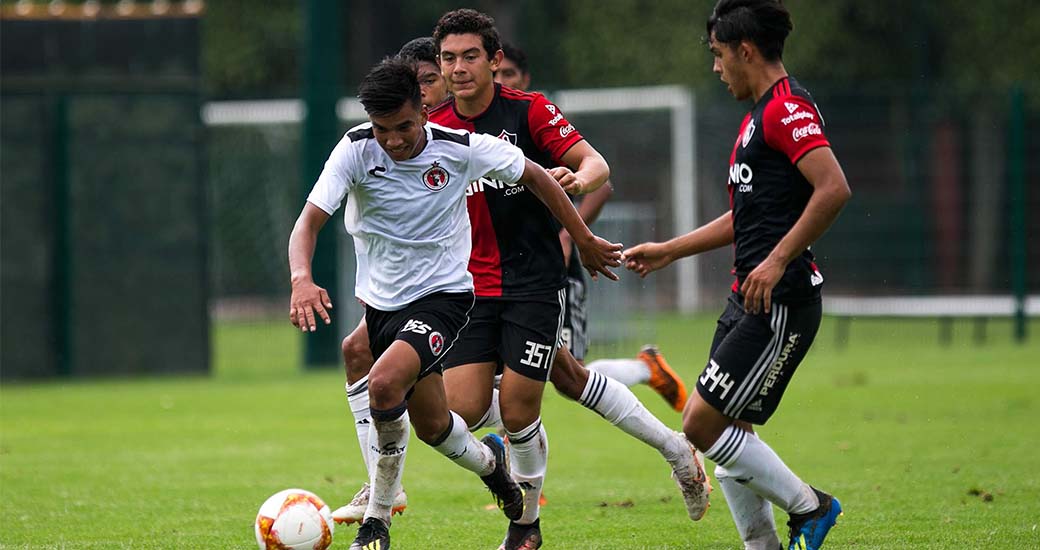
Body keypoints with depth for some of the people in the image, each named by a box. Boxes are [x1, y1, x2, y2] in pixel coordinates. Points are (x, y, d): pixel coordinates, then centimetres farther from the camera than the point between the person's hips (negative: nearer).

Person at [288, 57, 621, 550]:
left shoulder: (459, 148, -17)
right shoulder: (356, 150, -15)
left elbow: (534, 177, 0)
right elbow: (309, 220, -23)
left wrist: (585, 241, 8)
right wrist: (302, 279, -43)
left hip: (443, 296, -3)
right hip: (382, 301, 3)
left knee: (384, 383, -29)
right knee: (431, 425, 14)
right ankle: (488, 462, 50)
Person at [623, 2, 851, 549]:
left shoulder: (788, 108, -13)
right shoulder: (759, 115, 20)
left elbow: (834, 188, -26)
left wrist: (777, 261, -26)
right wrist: (666, 251, 29)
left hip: (780, 303, -10)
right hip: (747, 300, 10)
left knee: (702, 424, -11)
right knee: (725, 435, 7)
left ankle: (807, 506, 2)